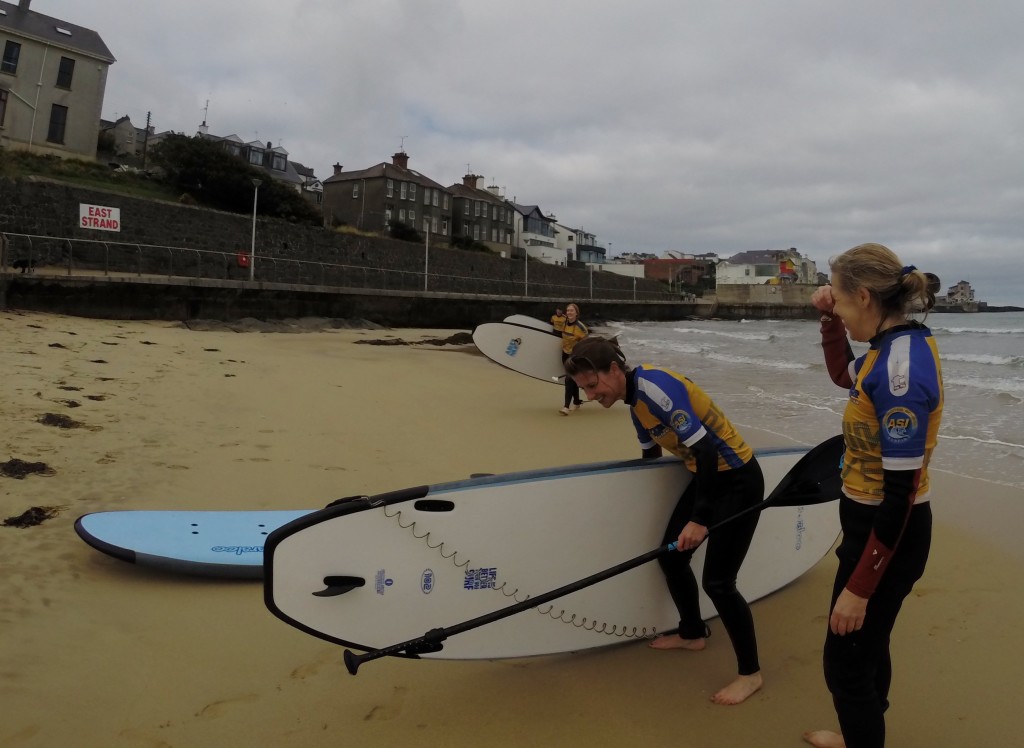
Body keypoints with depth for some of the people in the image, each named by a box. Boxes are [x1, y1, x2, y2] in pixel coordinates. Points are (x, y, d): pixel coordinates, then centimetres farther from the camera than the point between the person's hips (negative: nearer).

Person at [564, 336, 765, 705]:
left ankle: (750, 673, 13)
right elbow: (651, 453, 18)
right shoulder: (635, 399, 3)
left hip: (739, 480, -9)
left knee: (717, 580, -7)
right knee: (671, 555, 14)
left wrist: (700, 519, -27)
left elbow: (705, 450, -29)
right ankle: (692, 633, 36)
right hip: (708, 475, 9)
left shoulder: (656, 387, -26)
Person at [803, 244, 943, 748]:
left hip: (885, 536, -10)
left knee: (846, 662, 6)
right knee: (867, 645, 28)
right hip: (873, 523, 10)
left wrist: (858, 587, -23)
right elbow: (844, 375, 24)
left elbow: (900, 494, -28)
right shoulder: (898, 346, 1)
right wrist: (830, 322, 6)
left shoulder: (901, 370, -28)